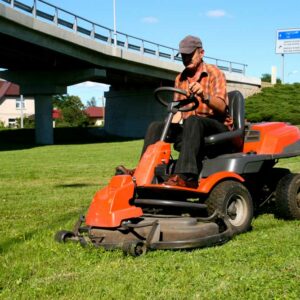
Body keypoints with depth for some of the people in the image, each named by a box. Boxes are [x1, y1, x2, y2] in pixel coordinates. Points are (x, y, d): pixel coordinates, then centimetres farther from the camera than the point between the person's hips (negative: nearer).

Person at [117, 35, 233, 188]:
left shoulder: (214, 73, -4)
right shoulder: (180, 79, 14)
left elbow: (221, 107, -18)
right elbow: (179, 108, 20)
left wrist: (204, 96, -40)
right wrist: (170, 130, -1)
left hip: (218, 125, -6)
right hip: (189, 126, 6)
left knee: (192, 121, -37)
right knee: (156, 127, -10)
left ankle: (186, 176, -52)